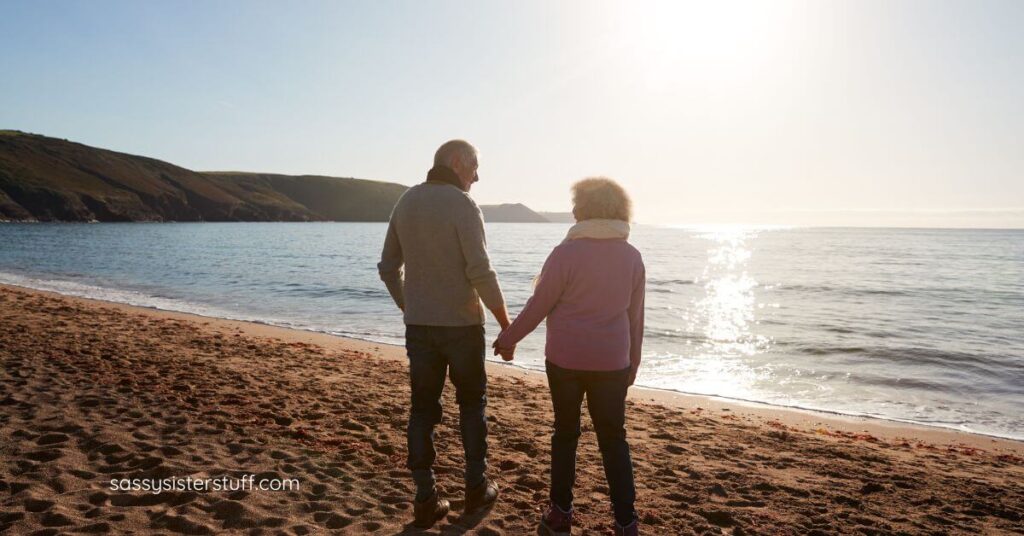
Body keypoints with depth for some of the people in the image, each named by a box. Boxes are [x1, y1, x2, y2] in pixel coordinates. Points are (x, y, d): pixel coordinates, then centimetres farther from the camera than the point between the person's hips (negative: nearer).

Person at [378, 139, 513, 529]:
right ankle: (476, 488, 23)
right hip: (461, 324, -5)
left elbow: (388, 268, 11)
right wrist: (505, 323, -10)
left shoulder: (406, 202, 7)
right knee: (472, 404, 13)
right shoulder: (462, 205, -13)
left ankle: (426, 500, 14)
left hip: (418, 325, 5)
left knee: (423, 408, 9)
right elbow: (480, 273, -19)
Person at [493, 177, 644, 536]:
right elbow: (635, 316, 7)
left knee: (565, 433, 13)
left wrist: (508, 338, 4)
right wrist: (633, 361, 17)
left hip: (566, 359, -3)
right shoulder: (632, 257, 2)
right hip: (612, 362, 3)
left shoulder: (567, 252, -12)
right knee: (613, 437, 11)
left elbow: (539, 305, -9)